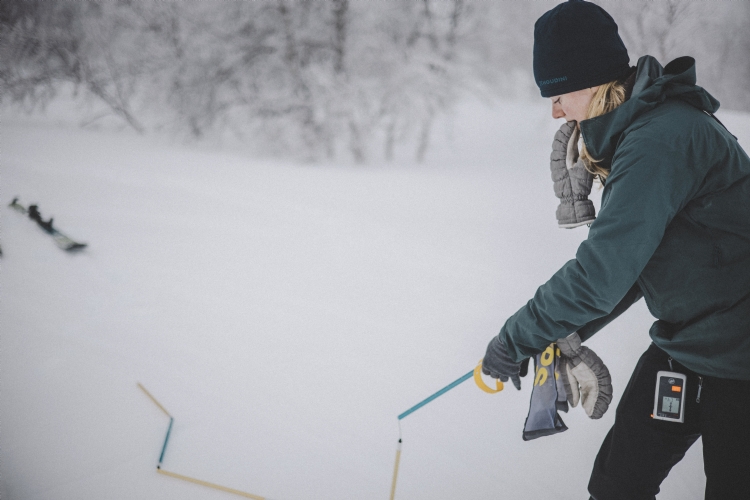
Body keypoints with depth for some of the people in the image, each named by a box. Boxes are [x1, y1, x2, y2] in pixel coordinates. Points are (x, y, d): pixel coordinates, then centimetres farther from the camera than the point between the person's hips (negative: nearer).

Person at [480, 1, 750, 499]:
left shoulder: (661, 140, -26)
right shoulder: (634, 133, 6)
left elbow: (601, 271, -29)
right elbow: (632, 254, 14)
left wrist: (516, 340, -19)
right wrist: (567, 333, 7)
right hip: (681, 343, 9)